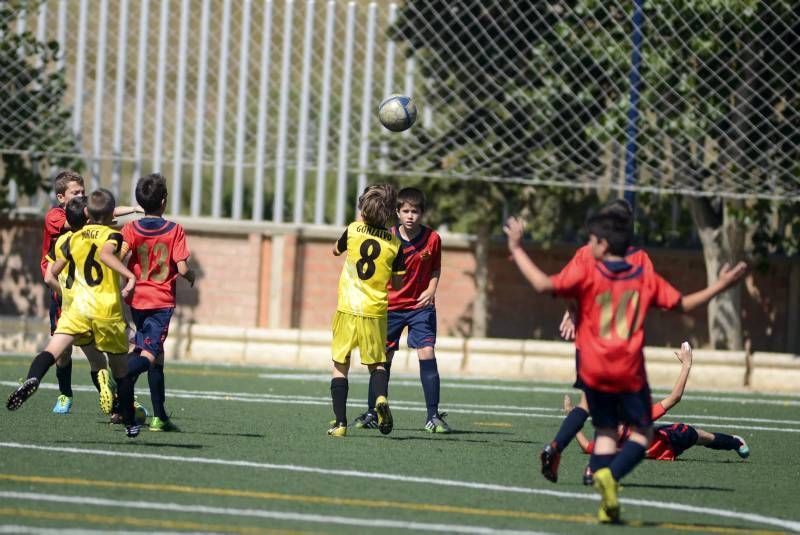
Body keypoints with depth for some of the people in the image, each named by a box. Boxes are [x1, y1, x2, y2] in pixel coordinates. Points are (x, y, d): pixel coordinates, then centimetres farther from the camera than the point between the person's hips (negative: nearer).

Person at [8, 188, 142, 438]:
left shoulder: (73, 239, 13)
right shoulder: (112, 236, 1)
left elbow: (54, 270, 17)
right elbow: (105, 253, -22)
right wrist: (130, 275, -30)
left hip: (78, 307, 2)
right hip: (108, 310, -2)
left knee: (52, 350, -15)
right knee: (121, 368, 14)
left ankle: (32, 379, -48)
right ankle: (130, 423, 22)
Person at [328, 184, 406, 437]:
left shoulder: (353, 230, -3)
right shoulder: (395, 244, -2)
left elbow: (335, 250, 20)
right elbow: (399, 283, 3)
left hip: (348, 309, -1)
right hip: (376, 312, 1)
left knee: (340, 366, 8)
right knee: (377, 364, 15)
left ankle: (340, 422, 0)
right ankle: (381, 397, -15)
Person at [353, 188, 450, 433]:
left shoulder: (432, 238, -8)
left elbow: (436, 269, 6)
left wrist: (431, 290, -11)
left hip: (421, 305, -1)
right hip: (391, 305, 1)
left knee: (427, 353, -13)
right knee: (383, 357, 5)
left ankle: (433, 416, -9)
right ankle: (372, 413, 19)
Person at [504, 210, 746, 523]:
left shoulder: (585, 271, -6)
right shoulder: (645, 277, 2)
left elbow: (544, 285, -17)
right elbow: (683, 304, 11)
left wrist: (517, 249, -8)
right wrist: (721, 286, 22)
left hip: (593, 370, 0)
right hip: (630, 372, 0)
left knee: (605, 430, 15)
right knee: (642, 432, 12)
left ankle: (607, 504, 0)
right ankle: (610, 474, -17)